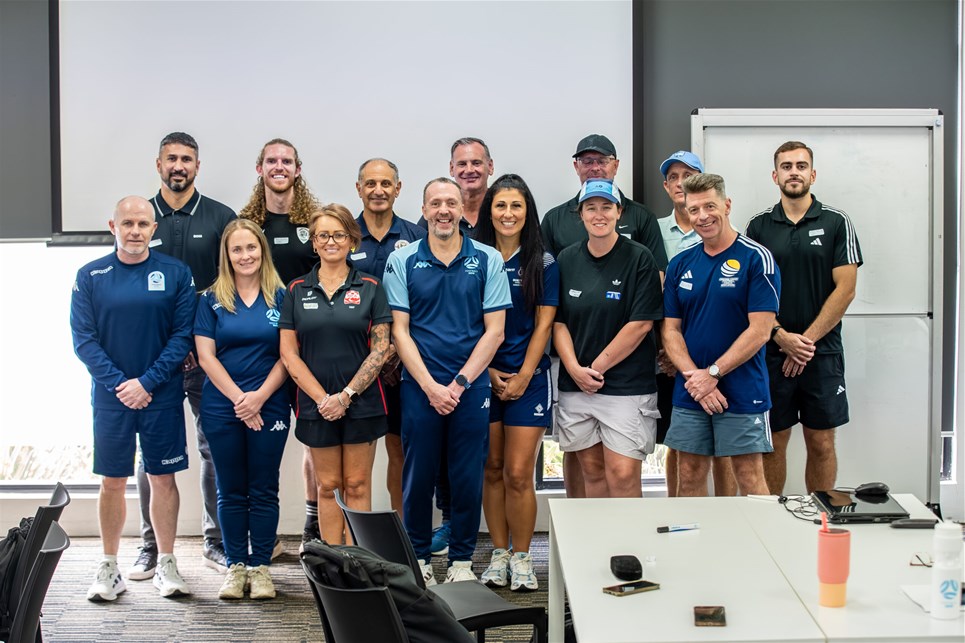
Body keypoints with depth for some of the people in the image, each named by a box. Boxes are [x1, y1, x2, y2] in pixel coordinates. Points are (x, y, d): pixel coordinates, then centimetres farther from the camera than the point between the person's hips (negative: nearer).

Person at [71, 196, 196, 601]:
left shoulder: (176, 274, -1)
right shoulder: (90, 277, 1)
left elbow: (182, 336, -5)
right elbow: (83, 340, -3)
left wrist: (147, 382, -13)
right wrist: (119, 384, -13)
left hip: (162, 396, 0)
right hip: (111, 396, 0)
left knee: (163, 478, 6)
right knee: (112, 482, 7)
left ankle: (166, 565, 16)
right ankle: (109, 568, 18)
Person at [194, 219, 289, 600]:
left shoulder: (280, 297, 3)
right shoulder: (212, 299, 4)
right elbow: (206, 355, -1)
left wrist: (260, 396, -12)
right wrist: (239, 398, -11)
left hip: (269, 407, 0)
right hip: (222, 408, 1)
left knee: (264, 490, 4)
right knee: (231, 491, 7)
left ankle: (260, 566, 13)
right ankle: (235, 566, 16)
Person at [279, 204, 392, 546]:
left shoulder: (370, 288, 0)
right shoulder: (297, 290, 4)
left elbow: (380, 349, -4)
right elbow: (289, 353, 0)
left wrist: (346, 395, -13)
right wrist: (322, 398, -10)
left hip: (361, 402, -1)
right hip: (316, 404, 1)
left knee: (357, 486, 4)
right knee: (328, 486, 8)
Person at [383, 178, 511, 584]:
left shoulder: (487, 260, 2)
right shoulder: (402, 261, 2)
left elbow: (494, 331, 0)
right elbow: (399, 330, -1)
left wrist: (459, 383, -8)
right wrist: (431, 386, -10)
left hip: (472, 387, 0)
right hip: (419, 387, 0)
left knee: (468, 478, 5)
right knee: (418, 477, 6)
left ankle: (462, 561, 19)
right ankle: (417, 559, 20)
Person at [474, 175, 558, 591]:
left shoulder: (544, 264, 3)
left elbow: (543, 325, 0)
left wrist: (523, 376, -7)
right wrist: (486, 371, -4)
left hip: (528, 379, -1)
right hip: (483, 378, 2)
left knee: (518, 474, -5)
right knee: (492, 470, 6)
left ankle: (522, 559, 8)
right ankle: (499, 556, 17)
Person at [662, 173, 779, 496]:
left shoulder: (756, 258, -7)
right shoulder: (680, 264, 8)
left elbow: (759, 330, -12)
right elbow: (670, 329, 6)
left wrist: (712, 374, -14)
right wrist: (694, 377, -10)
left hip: (742, 394, -4)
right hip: (688, 396, 5)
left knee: (750, 480, 2)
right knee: (689, 479, 10)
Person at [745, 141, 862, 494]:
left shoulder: (836, 223, 2)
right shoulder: (758, 226, 6)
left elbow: (845, 289, -4)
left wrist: (807, 340, -9)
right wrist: (781, 336, -11)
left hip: (822, 352, -1)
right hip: (771, 352, 1)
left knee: (821, 444, 5)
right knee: (773, 442, 6)